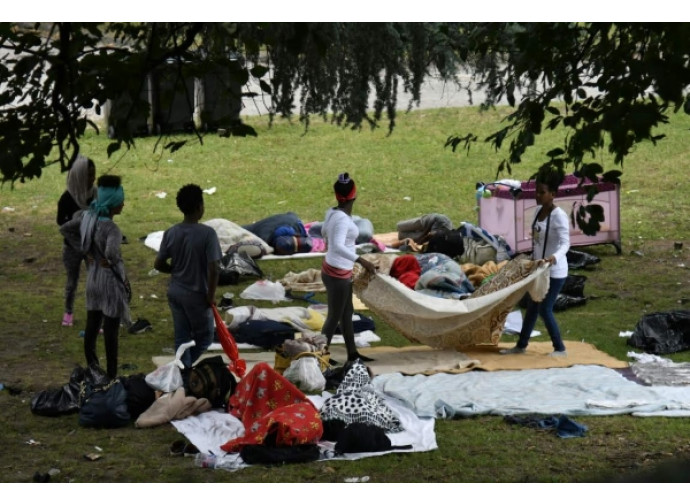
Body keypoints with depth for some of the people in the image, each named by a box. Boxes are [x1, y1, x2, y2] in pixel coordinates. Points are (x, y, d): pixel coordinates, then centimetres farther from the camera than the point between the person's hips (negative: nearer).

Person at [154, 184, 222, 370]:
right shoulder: (207, 234, -19)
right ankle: (188, 367, -1)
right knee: (204, 338, 11)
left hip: (175, 292, 5)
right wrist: (210, 295, -11)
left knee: (181, 337, 15)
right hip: (197, 294, -5)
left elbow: (158, 264, 1)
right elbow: (214, 269, -22)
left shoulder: (171, 233, -4)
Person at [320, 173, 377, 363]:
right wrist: (361, 260, -42)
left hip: (331, 268, 9)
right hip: (338, 274, -9)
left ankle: (352, 353, 30)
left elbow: (324, 233, 21)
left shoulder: (332, 213, 1)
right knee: (334, 317, 2)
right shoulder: (343, 219, -25)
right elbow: (338, 246, -37)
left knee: (347, 313, 19)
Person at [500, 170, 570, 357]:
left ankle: (560, 349, 8)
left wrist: (555, 257, -48)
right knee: (532, 306, 15)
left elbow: (565, 242, -30)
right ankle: (521, 345, 26)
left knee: (545, 309, -5)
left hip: (554, 271, -8)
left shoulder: (559, 215, -20)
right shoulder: (538, 210, 4)